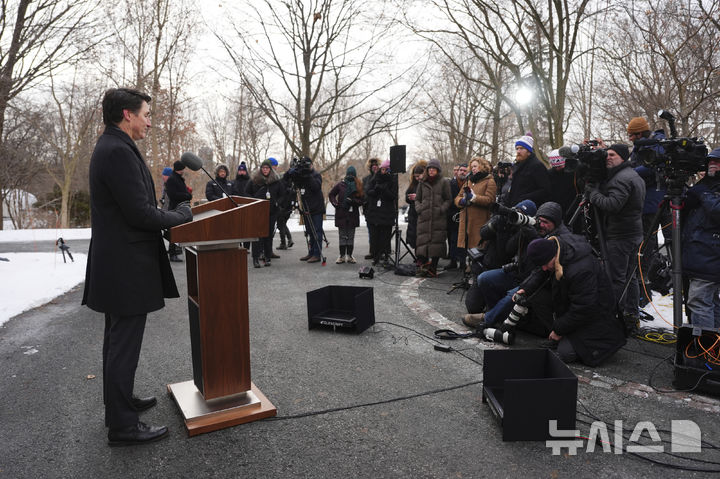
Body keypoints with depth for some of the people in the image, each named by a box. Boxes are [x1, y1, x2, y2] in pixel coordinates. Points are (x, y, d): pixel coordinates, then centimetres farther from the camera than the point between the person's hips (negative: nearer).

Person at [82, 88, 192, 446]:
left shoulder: (110, 147, 13)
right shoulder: (118, 151, -20)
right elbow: (140, 213, -24)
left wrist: (172, 214, 8)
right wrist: (181, 215, -9)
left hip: (116, 264, 11)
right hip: (126, 267, -11)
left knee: (118, 340, 21)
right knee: (124, 345, 0)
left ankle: (119, 402, 38)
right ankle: (122, 425, 13)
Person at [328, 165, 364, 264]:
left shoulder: (359, 186, 4)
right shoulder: (340, 185, 4)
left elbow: (362, 200, -1)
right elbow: (331, 194, 12)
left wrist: (353, 201, -18)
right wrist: (335, 203, -3)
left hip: (353, 214, 0)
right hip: (341, 214, 0)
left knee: (351, 236, 6)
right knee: (342, 236, 3)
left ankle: (349, 255, 13)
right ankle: (342, 256, 9)